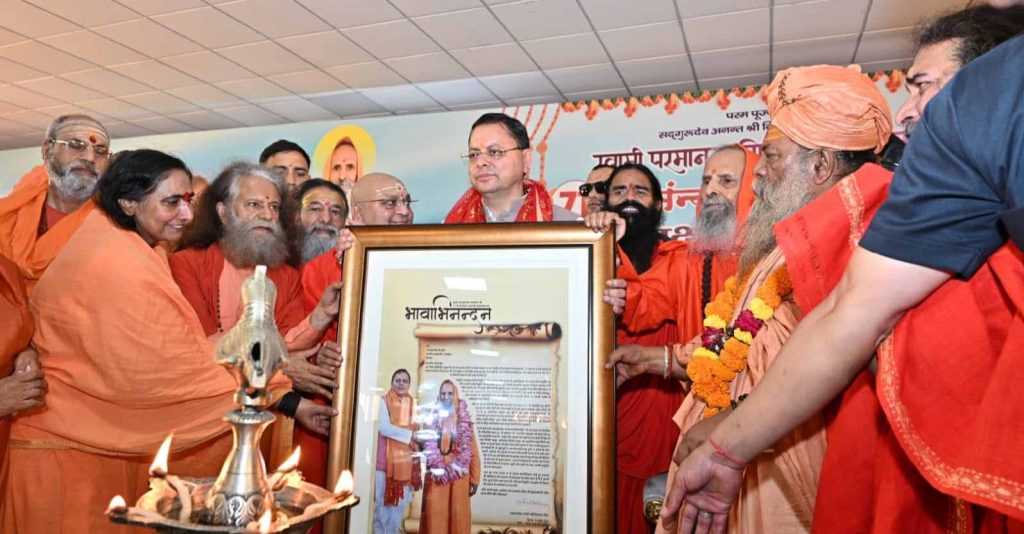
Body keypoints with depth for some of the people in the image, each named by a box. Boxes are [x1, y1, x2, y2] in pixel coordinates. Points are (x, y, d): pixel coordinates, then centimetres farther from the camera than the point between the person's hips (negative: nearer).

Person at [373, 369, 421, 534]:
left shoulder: (413, 404, 10)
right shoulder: (383, 401, -6)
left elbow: (417, 429, 11)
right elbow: (384, 428, -17)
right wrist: (409, 434, -13)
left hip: (406, 459, 5)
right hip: (386, 458, -5)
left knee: (401, 501, 10)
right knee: (383, 501, 0)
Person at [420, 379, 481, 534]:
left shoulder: (464, 422, 3)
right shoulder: (432, 419, 6)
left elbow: (473, 452, 3)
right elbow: (425, 447, 7)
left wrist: (474, 480, 1)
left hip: (458, 477, 0)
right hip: (435, 477, 1)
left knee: (457, 516, 3)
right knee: (435, 514, 1)